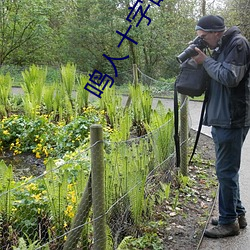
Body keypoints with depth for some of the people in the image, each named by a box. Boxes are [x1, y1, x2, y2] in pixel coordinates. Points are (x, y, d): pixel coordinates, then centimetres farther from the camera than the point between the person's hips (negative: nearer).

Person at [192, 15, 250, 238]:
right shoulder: (221, 47, 16)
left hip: (232, 120, -10)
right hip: (222, 119, 10)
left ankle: (229, 221, 9)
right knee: (228, 170, 16)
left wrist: (206, 61, -11)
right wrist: (203, 60, 3)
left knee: (226, 171, -3)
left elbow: (230, 77, -21)